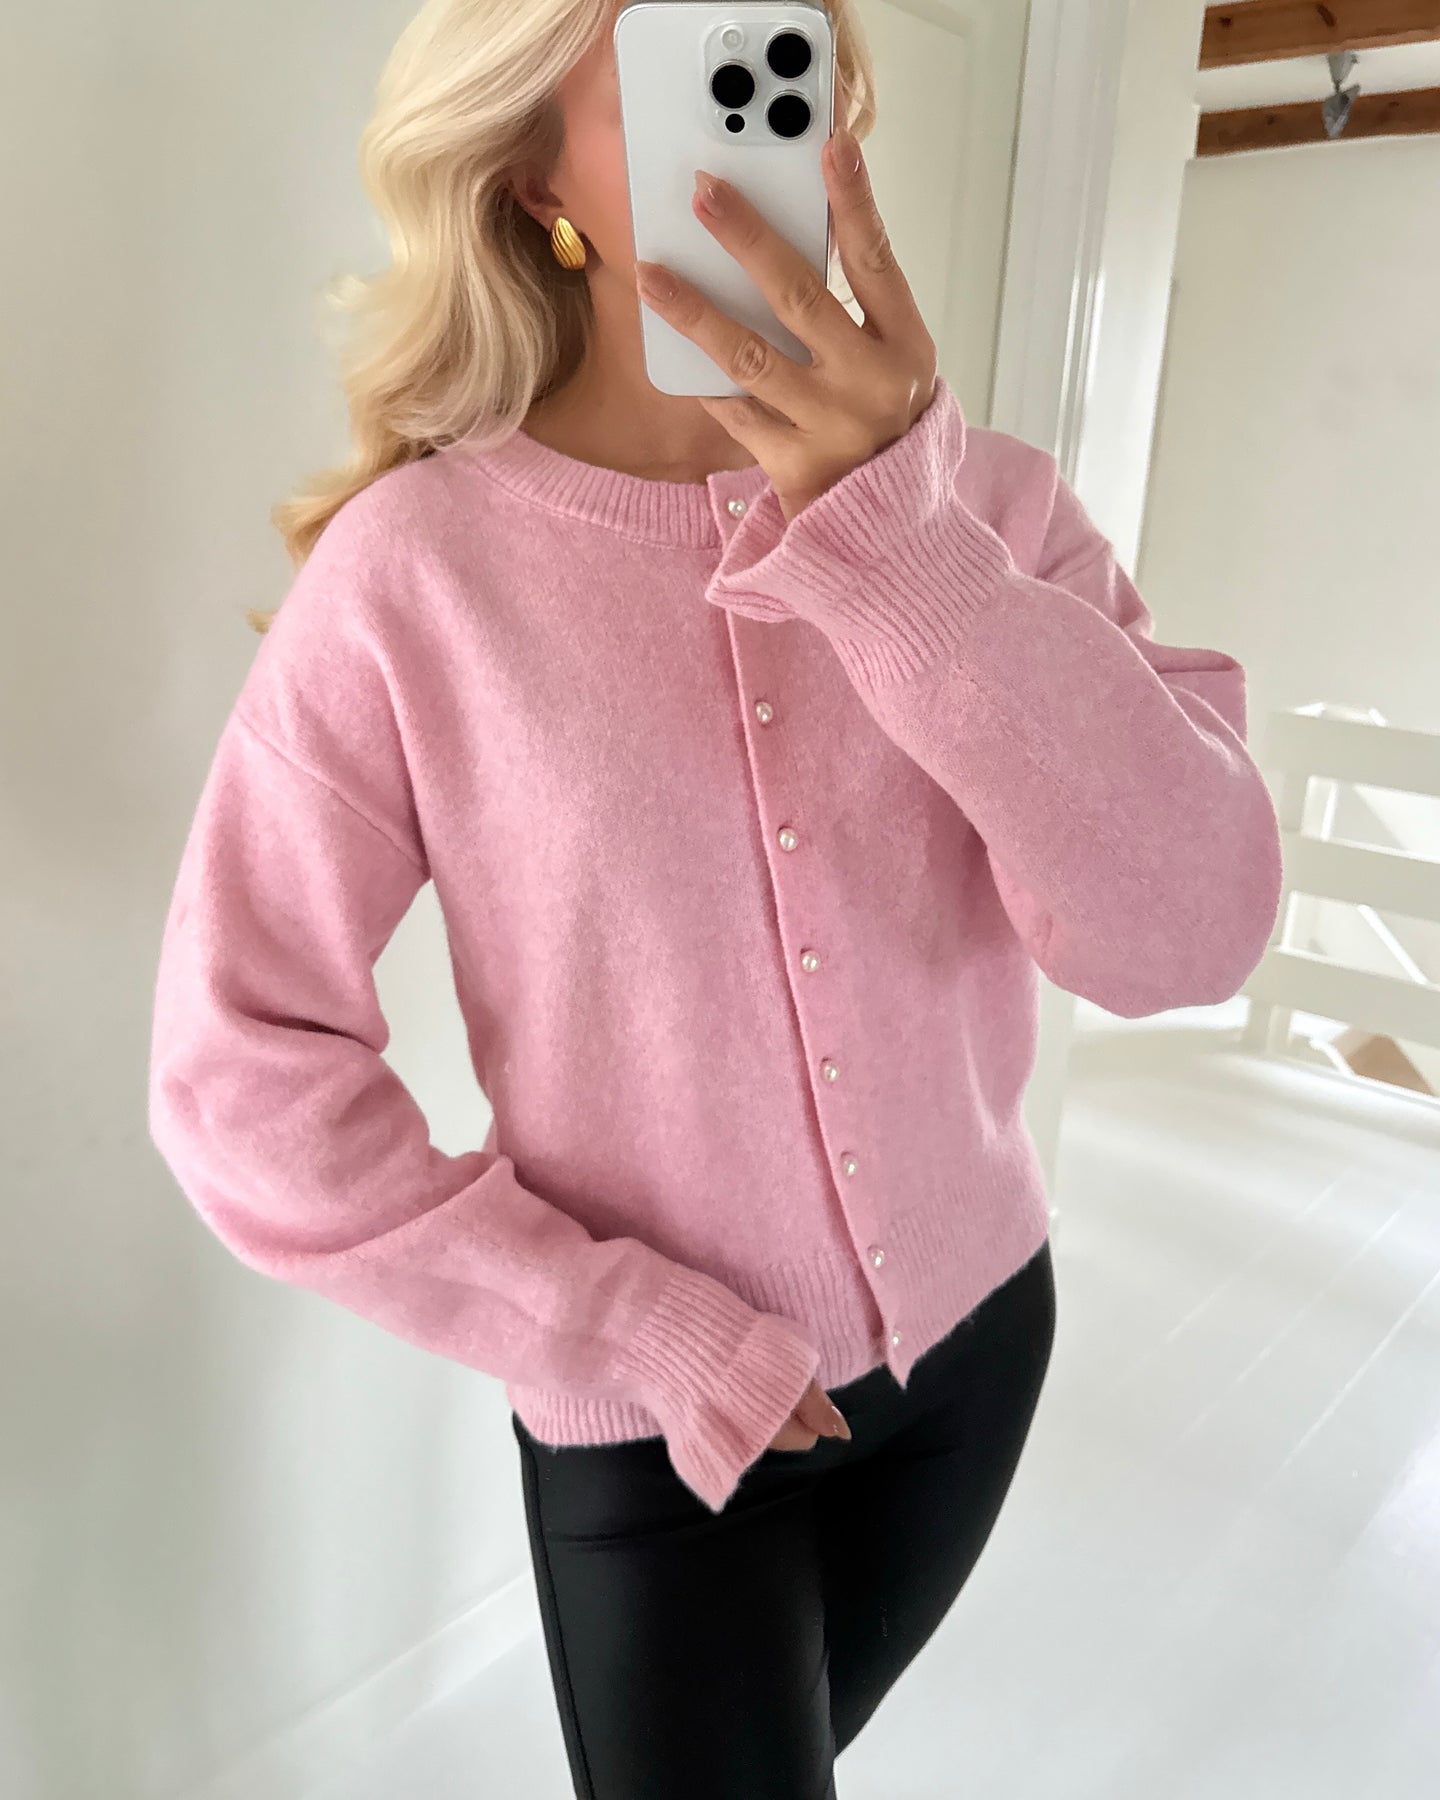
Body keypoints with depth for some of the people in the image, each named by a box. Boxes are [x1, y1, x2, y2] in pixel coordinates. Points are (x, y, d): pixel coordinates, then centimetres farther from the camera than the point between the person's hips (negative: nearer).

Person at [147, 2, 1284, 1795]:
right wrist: (639, 1338, -16)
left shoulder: (984, 502, -11)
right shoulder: (415, 568, -19)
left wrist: (904, 538, -33)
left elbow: (1188, 931, -21)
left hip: (974, 1322, 4)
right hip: (651, 1417, -4)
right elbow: (241, 1065, -16)